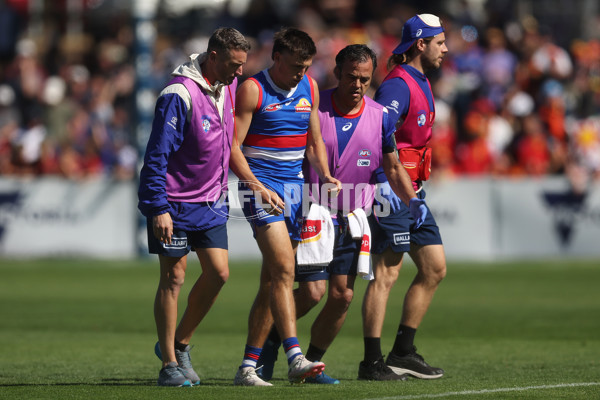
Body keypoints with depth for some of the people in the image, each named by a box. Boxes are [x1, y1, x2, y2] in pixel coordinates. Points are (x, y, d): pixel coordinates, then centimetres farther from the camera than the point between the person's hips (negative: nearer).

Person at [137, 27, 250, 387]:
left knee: (219, 272, 1)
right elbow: (157, 154, -20)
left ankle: (180, 344, 19)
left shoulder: (229, 87, 4)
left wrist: (221, 186, 21)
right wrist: (158, 208, -22)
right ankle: (169, 364, 5)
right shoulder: (180, 94, -20)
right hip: (174, 203, -7)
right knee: (174, 277, -2)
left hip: (210, 201, 7)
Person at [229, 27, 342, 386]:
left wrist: (325, 175, 2)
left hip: (295, 188, 6)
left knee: (272, 281, 6)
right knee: (283, 269, -21)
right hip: (261, 187, -6)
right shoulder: (252, 90, -7)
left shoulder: (310, 88, 11)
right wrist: (258, 187, -21)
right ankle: (295, 359, -29)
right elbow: (232, 146, -10)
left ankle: (248, 366, 11)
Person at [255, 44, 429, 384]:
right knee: (312, 292, -11)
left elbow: (393, 167, 12)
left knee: (343, 296, 0)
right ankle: (271, 340, 15)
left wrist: (412, 200, -3)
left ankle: (311, 364, 17)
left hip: (353, 220, 4)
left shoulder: (380, 117, 2)